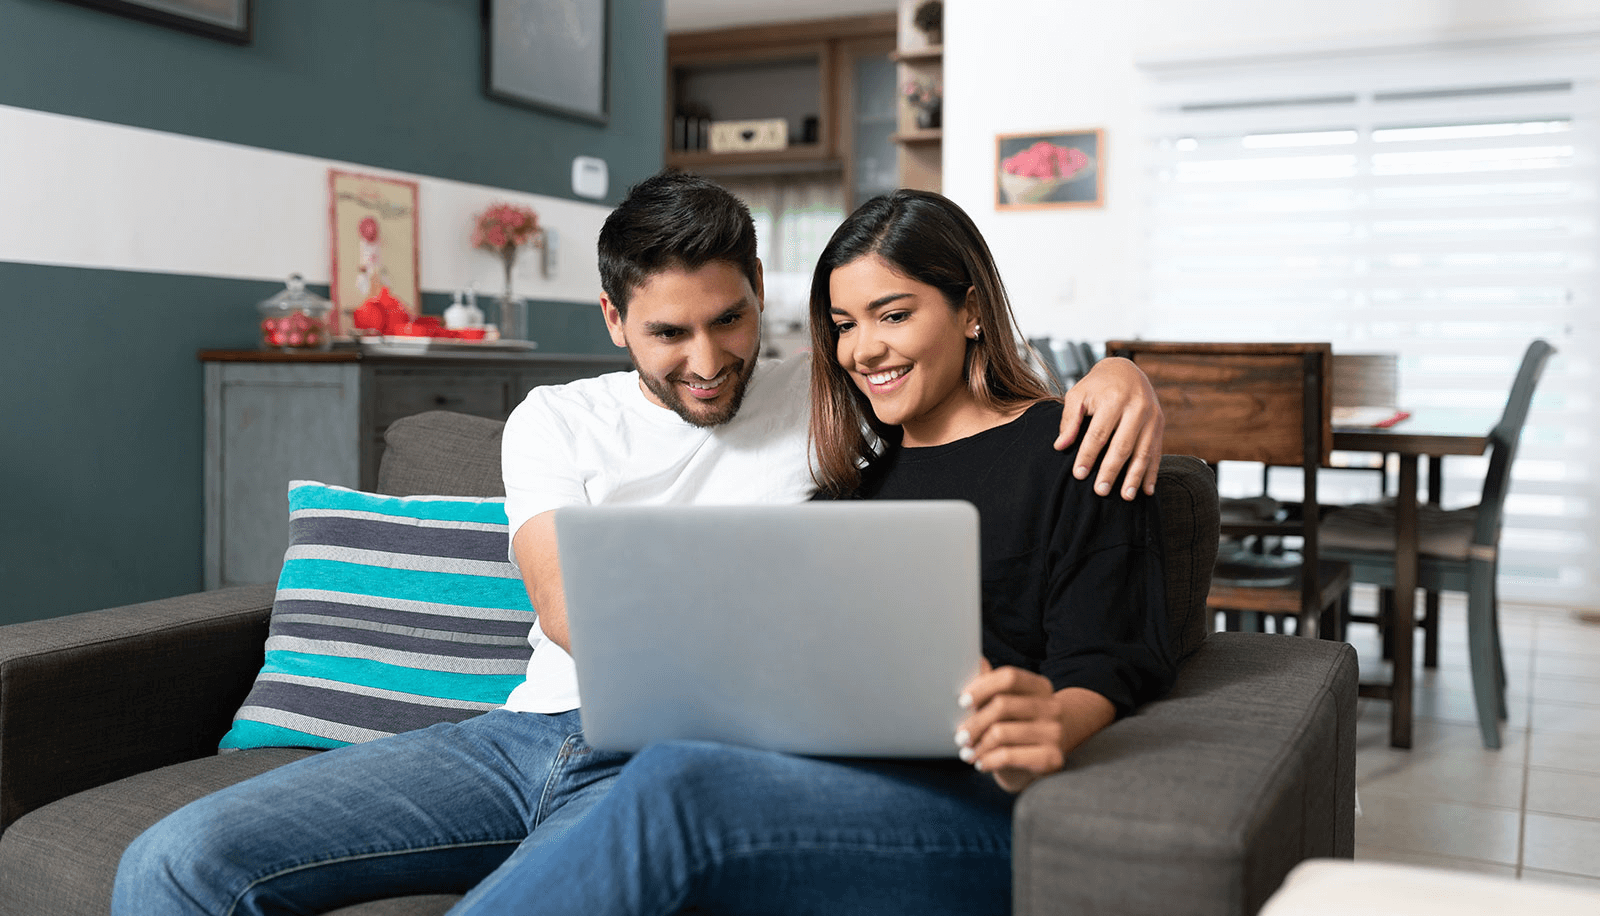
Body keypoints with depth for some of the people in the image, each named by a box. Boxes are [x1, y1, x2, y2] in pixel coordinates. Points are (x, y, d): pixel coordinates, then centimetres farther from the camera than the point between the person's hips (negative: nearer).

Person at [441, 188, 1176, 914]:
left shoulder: (1071, 451, 5)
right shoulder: (862, 465, 24)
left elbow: (1112, 663, -5)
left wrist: (1055, 724, -28)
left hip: (979, 805, -5)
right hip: (843, 779, 6)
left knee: (678, 784, -32)